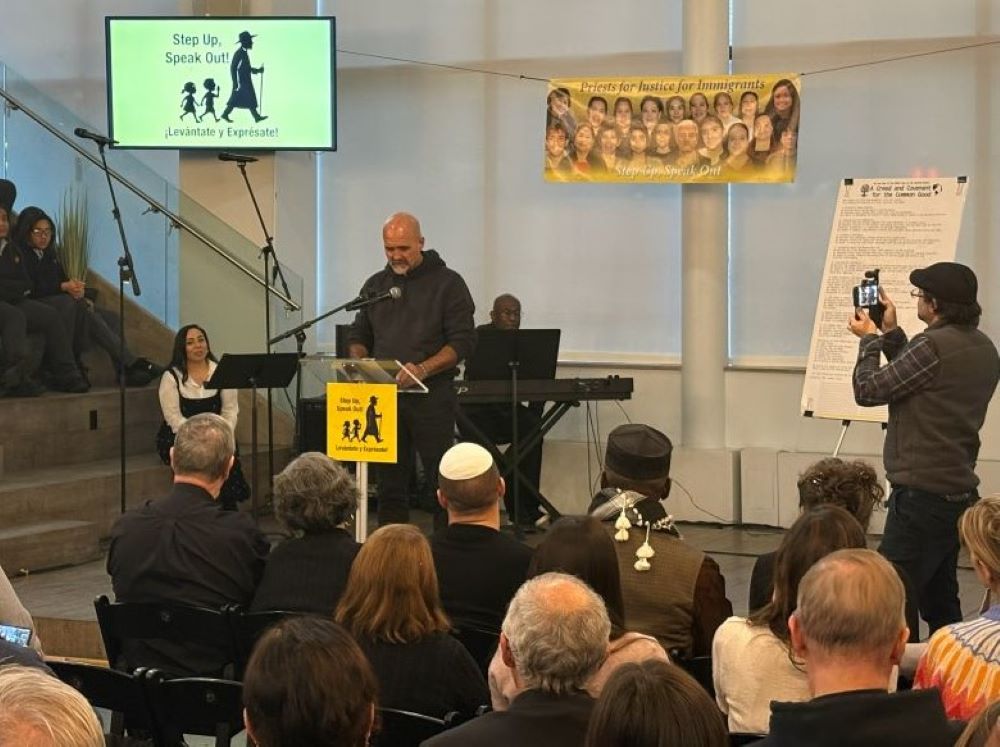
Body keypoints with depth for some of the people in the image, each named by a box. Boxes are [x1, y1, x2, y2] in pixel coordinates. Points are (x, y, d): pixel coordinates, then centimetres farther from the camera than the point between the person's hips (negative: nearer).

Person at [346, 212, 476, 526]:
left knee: (442, 481, -4)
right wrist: (358, 363, -2)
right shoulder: (375, 285, 15)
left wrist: (423, 369, -21)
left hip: (431, 397, -4)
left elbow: (463, 341, -7)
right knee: (389, 482, 6)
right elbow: (358, 336, 21)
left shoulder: (447, 283, 0)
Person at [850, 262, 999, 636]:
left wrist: (870, 339, 4)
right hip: (959, 490, 9)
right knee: (940, 598, 16)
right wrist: (892, 333, 20)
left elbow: (869, 390, -11)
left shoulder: (933, 345, -18)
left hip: (922, 491, -9)